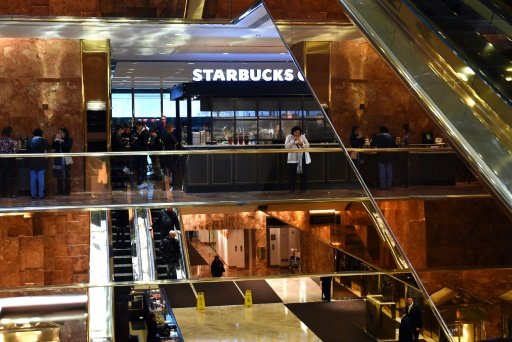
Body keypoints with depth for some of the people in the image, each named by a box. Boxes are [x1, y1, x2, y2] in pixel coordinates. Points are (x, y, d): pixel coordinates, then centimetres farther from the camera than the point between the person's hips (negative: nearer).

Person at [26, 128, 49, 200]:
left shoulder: (30, 141, 0)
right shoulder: (43, 141, -7)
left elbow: (27, 152, 3)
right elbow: (48, 148, 10)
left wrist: (28, 161, 11)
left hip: (32, 163, 2)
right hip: (41, 163, -2)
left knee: (33, 179, 7)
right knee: (41, 179, 2)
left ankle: (33, 195, 9)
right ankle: (41, 194, 4)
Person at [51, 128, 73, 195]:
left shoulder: (69, 140, 3)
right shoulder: (56, 140, 15)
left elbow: (68, 147, -14)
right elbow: (53, 148, 4)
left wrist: (61, 141, -14)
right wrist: (56, 140, -4)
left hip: (65, 160, -4)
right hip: (58, 160, 4)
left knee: (66, 176, -8)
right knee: (58, 176, 3)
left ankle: (67, 191, -3)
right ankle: (60, 191, 9)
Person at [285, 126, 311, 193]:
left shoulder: (303, 137, 7)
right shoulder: (289, 137, 1)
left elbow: (308, 145, 2)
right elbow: (286, 146, -10)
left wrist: (302, 144, -16)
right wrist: (293, 141, -16)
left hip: (302, 157, 2)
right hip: (293, 158, -2)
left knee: (304, 173, 3)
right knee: (292, 173, -2)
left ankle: (303, 188, 12)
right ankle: (292, 189, 7)